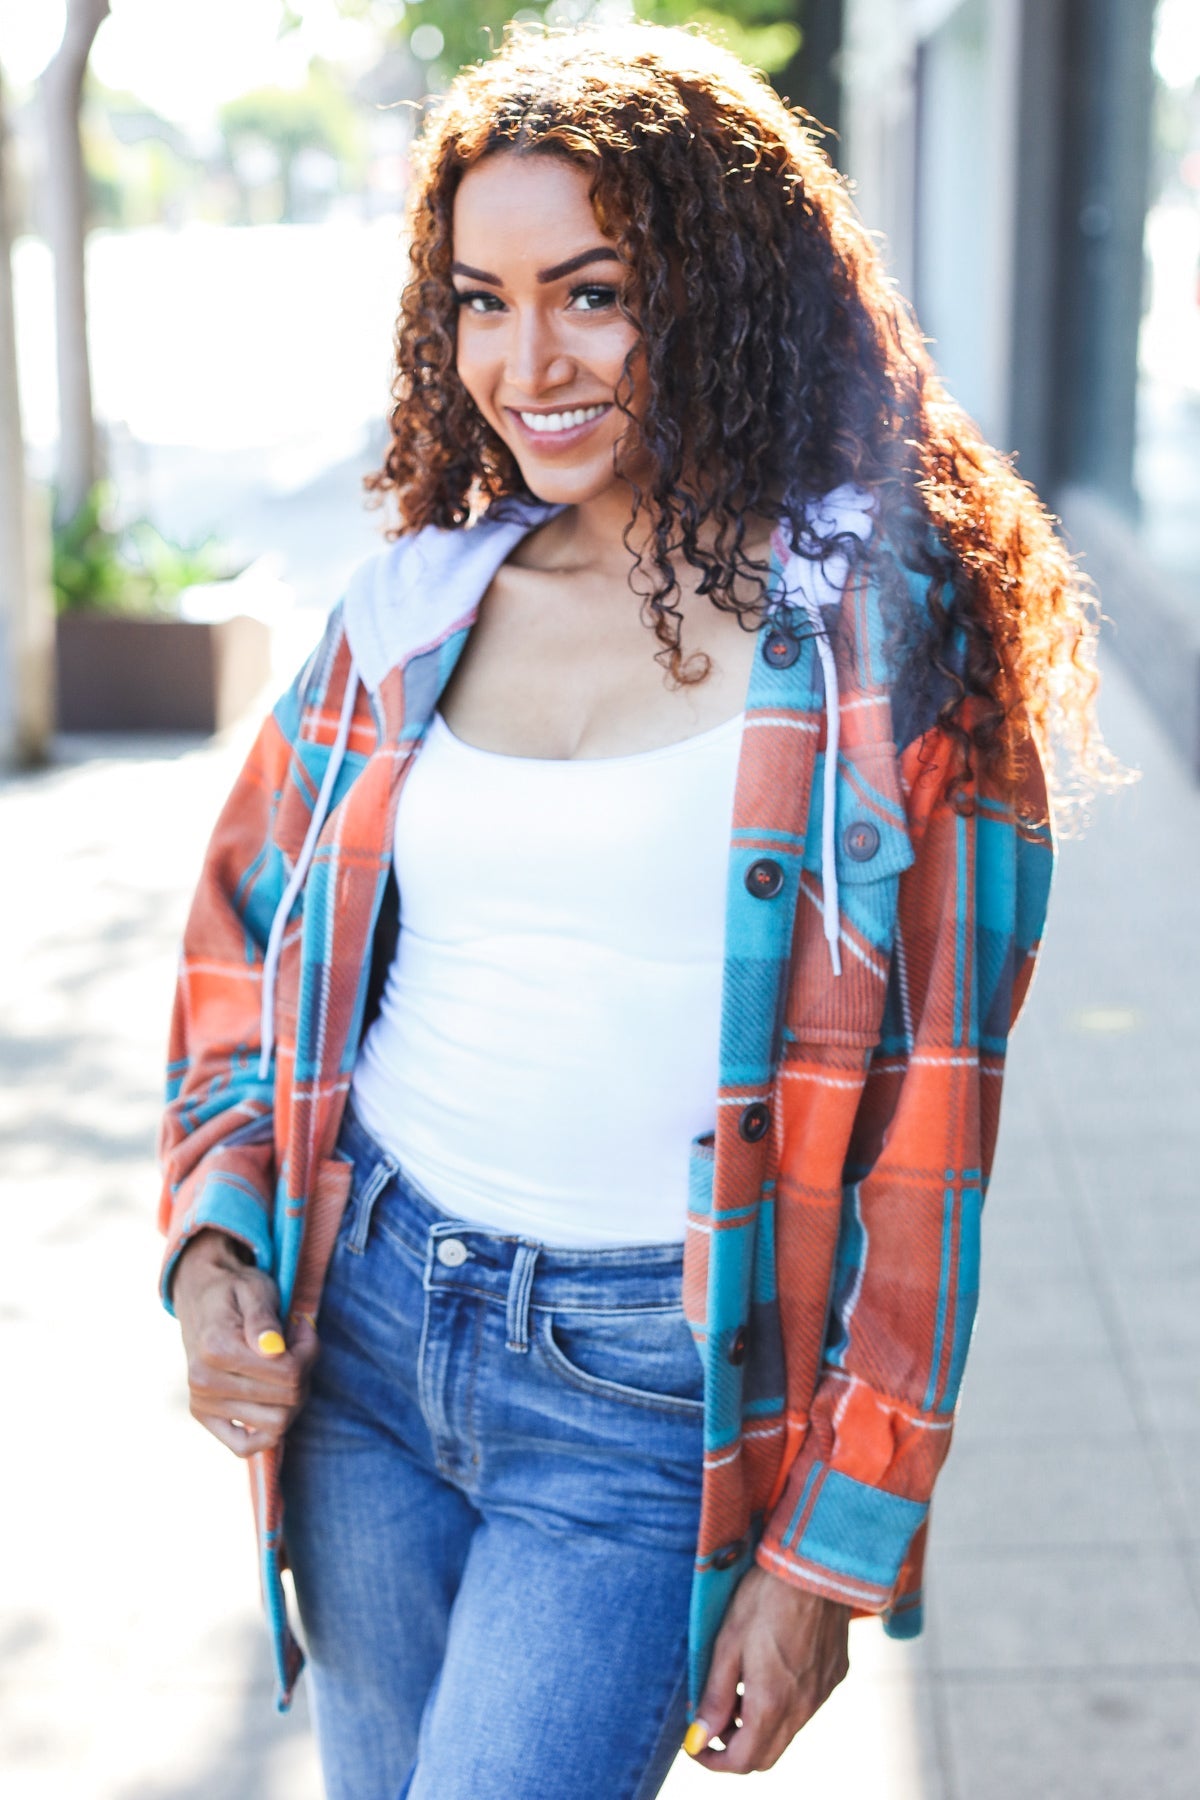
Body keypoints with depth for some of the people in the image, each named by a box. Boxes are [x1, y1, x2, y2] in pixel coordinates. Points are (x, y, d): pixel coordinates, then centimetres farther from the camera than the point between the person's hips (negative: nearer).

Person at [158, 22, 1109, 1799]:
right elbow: (248, 949, 14)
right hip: (366, 1323, 5)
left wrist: (832, 1551, -9)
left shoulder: (884, 640, -9)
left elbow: (930, 1129, -9)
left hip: (648, 1400, -4)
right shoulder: (415, 606, 4)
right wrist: (214, 1241, -2)